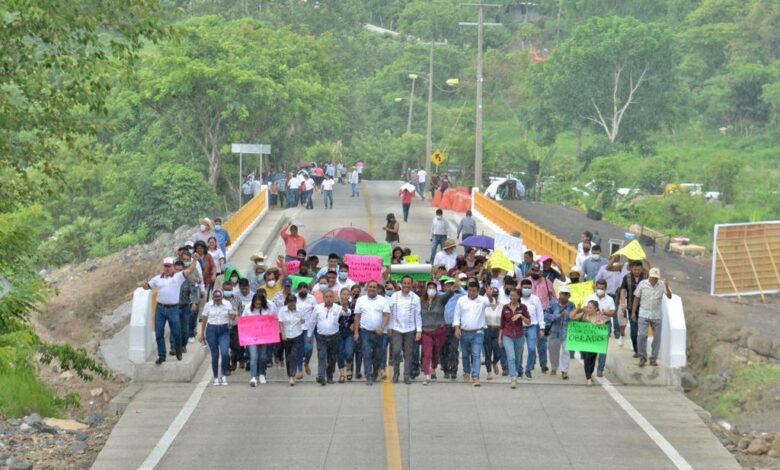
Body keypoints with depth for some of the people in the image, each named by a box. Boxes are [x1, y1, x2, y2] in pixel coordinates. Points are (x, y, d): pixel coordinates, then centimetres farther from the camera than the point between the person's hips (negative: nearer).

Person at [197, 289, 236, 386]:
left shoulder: (227, 304, 0)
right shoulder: (208, 305, 1)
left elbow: (232, 318, -5)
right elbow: (204, 319, 7)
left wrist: (232, 315, -28)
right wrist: (201, 333, 9)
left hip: (224, 330, 0)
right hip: (211, 330, 0)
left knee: (224, 353, -15)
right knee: (215, 355, 2)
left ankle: (224, 375, 2)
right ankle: (216, 378, 14)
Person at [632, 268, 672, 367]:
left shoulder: (662, 285, -6)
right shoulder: (642, 284, -6)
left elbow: (669, 296, -17)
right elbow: (636, 298, 2)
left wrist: (667, 287, -35)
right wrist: (633, 312, 2)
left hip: (657, 315, 1)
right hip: (644, 315, -1)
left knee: (657, 337, 6)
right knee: (642, 335, -10)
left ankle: (653, 358, 18)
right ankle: (642, 357, 6)